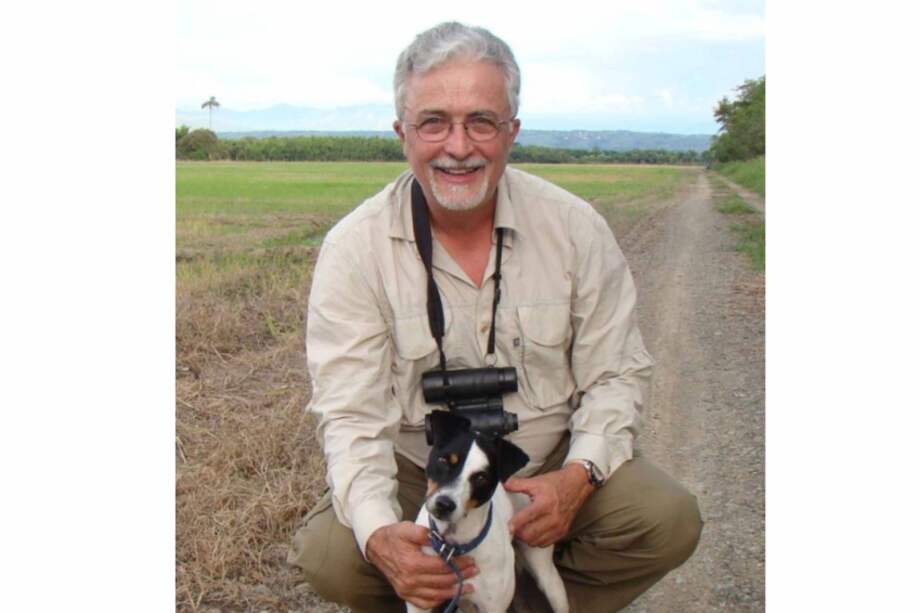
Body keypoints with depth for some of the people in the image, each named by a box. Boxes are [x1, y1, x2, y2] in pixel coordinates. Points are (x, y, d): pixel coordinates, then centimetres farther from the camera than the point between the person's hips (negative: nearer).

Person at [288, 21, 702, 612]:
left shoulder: (575, 227, -7)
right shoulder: (354, 248, -12)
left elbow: (616, 373, -1)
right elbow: (352, 413, -14)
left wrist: (579, 475, -19)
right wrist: (379, 533, -32)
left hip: (551, 462, 2)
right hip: (416, 471, -1)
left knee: (670, 519, -20)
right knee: (329, 555, -26)